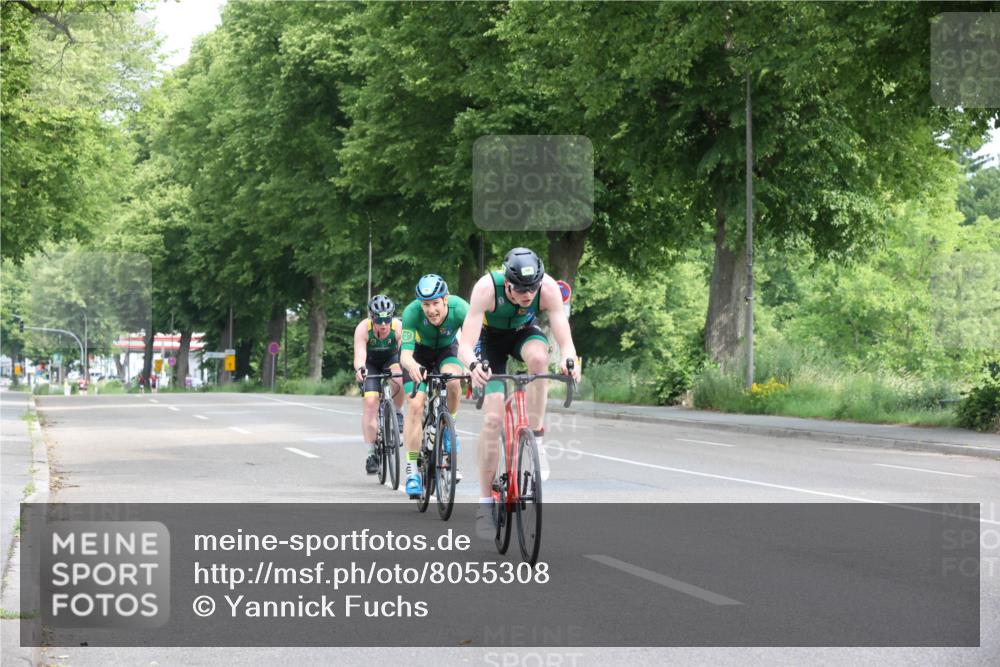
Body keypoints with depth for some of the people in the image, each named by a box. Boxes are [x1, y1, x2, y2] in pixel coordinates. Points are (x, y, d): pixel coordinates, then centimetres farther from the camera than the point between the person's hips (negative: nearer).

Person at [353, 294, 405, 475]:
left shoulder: (398, 327, -31)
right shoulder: (363, 329, -31)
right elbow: (359, 356, -41)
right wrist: (360, 369, -63)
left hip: (391, 360, 0)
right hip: (370, 364, 0)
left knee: (399, 381, -34)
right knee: (370, 403, -16)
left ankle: (396, 414, -3)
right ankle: (371, 454, -7)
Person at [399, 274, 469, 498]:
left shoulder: (460, 309, -34)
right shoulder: (412, 312, -35)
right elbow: (405, 353, -40)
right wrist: (412, 366, -63)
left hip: (446, 350, 1)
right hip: (419, 352, -1)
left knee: (453, 380, -32)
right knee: (416, 405, -18)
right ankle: (412, 471, -10)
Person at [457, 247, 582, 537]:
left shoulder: (548, 288, -32)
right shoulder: (487, 288, -37)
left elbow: (565, 341, -33)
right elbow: (465, 346, -40)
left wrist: (570, 361, -56)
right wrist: (473, 365, -62)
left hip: (524, 332, 1)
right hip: (491, 337, -1)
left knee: (538, 357, -36)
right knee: (493, 418, -13)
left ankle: (535, 439, -21)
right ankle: (485, 503, -2)